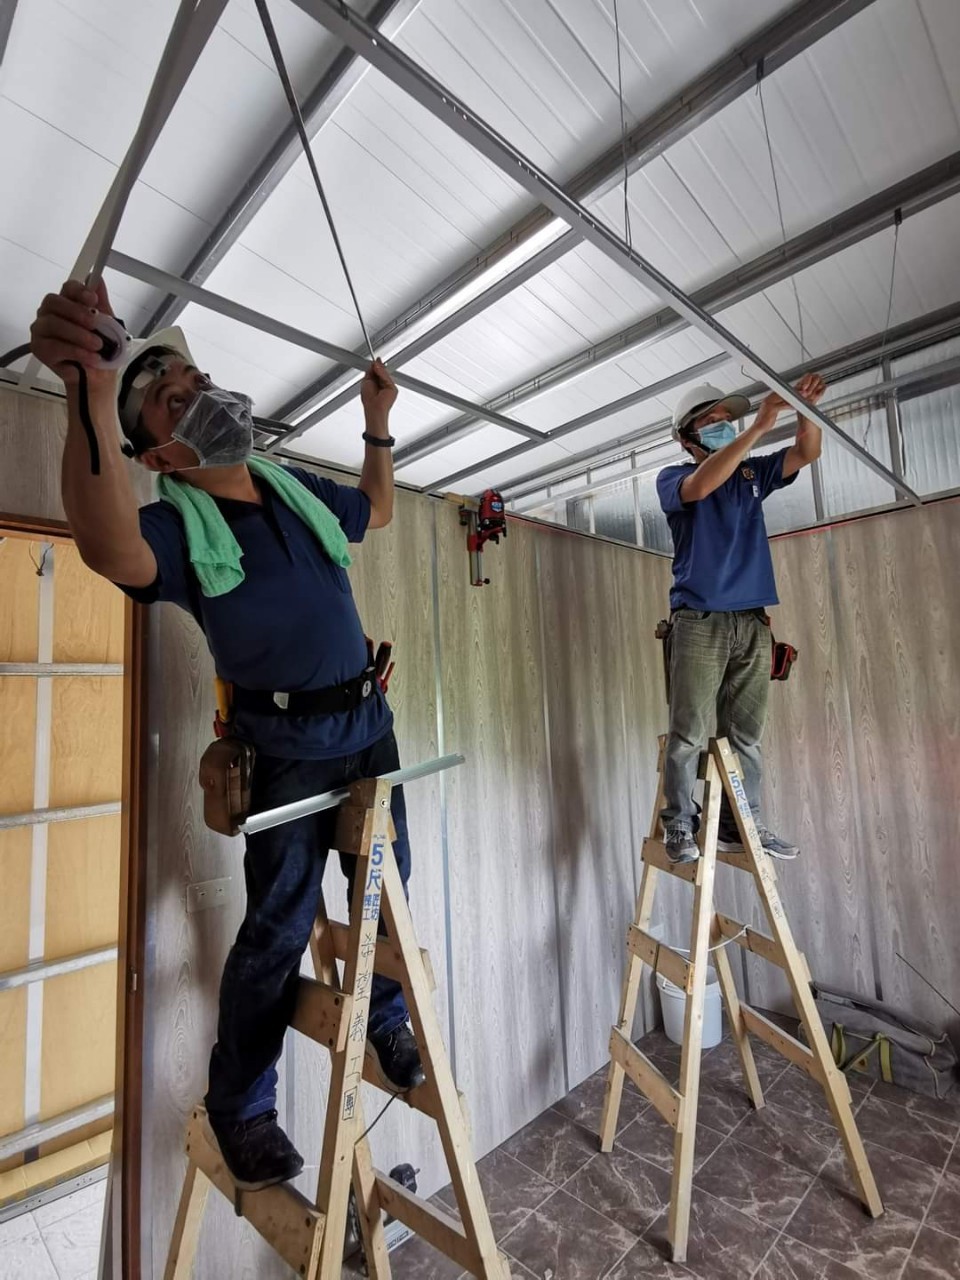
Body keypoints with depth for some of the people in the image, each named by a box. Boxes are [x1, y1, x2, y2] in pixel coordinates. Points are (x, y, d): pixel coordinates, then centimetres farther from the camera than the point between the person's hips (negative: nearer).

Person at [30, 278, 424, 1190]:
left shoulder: (296, 488, 7)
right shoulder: (176, 524, -12)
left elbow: (379, 510, 24)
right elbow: (110, 549, -37)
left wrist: (378, 427, 11)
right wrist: (92, 399, -49)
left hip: (368, 724, 6)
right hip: (289, 749, -5)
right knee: (279, 927, 4)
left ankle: (386, 1023, 44)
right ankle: (239, 1107, 31)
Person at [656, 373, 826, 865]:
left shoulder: (751, 473, 21)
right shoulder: (673, 477, 6)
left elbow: (806, 453, 13)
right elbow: (701, 485, -16)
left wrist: (806, 409, -5)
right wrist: (759, 427, -18)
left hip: (752, 622, 5)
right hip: (699, 621, -5)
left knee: (745, 734, 6)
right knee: (689, 733, -7)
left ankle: (740, 825, 14)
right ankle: (679, 828, 2)